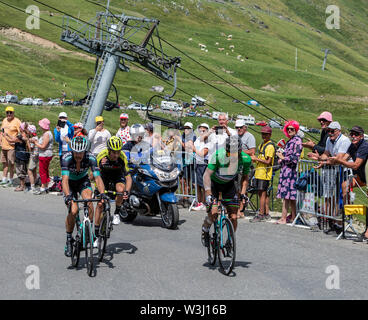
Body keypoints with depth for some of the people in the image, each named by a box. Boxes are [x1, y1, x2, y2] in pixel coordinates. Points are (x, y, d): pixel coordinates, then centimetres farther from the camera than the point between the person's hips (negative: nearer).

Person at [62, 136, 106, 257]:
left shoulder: (91, 158, -27)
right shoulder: (66, 158, -32)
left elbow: (97, 177, -32)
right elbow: (65, 179, -39)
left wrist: (102, 193, -49)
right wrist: (68, 196, -55)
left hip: (83, 180, 1)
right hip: (70, 183, -1)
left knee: (88, 199, -31)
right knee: (73, 211, -21)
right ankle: (69, 240, -2)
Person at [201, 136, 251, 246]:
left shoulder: (246, 159, -23)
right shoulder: (218, 155, -34)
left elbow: (245, 177, -5)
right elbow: (207, 174, -33)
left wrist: (243, 194, -14)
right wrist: (208, 194, -43)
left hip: (229, 184, 3)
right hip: (214, 183, -3)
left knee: (233, 217, -7)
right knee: (213, 213, -17)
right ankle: (205, 231, 15)